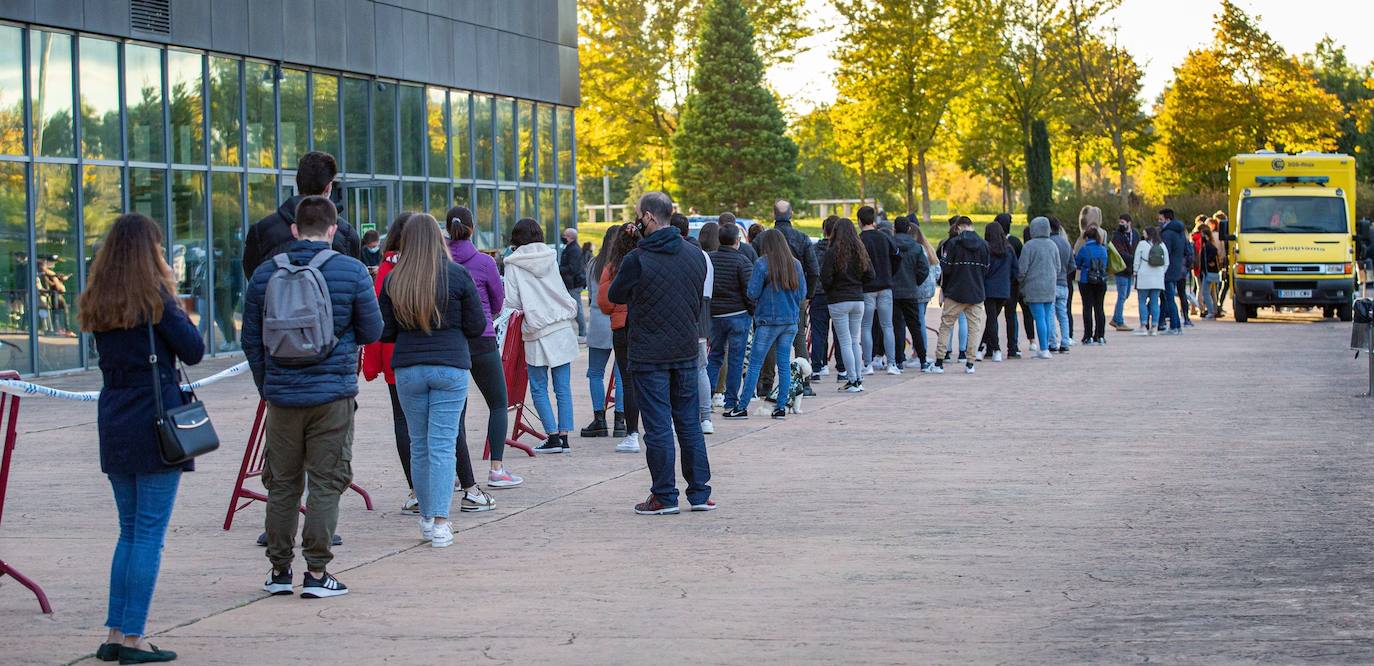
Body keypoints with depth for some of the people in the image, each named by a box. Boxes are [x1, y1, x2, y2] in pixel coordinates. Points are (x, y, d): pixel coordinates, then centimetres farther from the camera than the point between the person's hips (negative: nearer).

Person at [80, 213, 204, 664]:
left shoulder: (97, 303, 8)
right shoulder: (155, 298, -10)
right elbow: (194, 351, -8)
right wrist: (176, 308, 7)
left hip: (113, 425, 6)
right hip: (157, 424, -6)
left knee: (130, 531, 15)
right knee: (150, 534, -1)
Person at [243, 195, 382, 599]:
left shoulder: (265, 274, 2)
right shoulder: (352, 272, -6)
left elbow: (251, 340, 6)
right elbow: (371, 332, 1)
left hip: (282, 395, 3)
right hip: (333, 395, -2)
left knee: (282, 484, 11)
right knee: (325, 484, 2)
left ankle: (279, 570, 16)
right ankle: (317, 573, 0)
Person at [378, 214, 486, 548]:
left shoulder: (393, 280, -1)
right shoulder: (457, 275, -5)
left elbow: (384, 332, 3)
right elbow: (476, 326, -1)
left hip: (407, 370, 2)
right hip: (451, 367, -2)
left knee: (419, 445, 14)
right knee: (443, 445, -3)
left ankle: (427, 517, 22)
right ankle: (440, 524, -10)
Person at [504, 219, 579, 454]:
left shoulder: (514, 263, -4)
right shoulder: (550, 258, 7)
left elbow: (512, 302, -5)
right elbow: (564, 294, 12)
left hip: (536, 333, -4)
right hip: (562, 328, 4)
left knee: (539, 388, 5)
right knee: (563, 388, 6)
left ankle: (553, 436, -2)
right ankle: (564, 437, 5)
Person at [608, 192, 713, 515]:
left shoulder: (637, 260, -15)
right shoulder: (695, 255, 2)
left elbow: (616, 296, 1)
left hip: (649, 355, -5)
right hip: (686, 352, 5)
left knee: (658, 427, 0)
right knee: (689, 423, 13)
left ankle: (665, 496, 3)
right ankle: (699, 492, 15)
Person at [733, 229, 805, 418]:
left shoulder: (762, 264, -9)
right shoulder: (795, 265, 5)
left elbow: (753, 293, -9)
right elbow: (802, 293, 9)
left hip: (768, 320, -4)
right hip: (791, 321, 4)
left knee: (755, 364, -1)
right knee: (784, 363, 8)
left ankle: (742, 407, -1)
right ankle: (781, 407, 8)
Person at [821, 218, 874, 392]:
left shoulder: (833, 252, -12)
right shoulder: (860, 251, 3)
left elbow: (825, 277, -15)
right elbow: (870, 275, 5)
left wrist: (829, 289, 4)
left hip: (838, 301, -5)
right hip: (858, 299, 5)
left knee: (845, 343, -1)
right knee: (855, 341, 13)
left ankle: (852, 380, -2)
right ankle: (859, 379, 14)